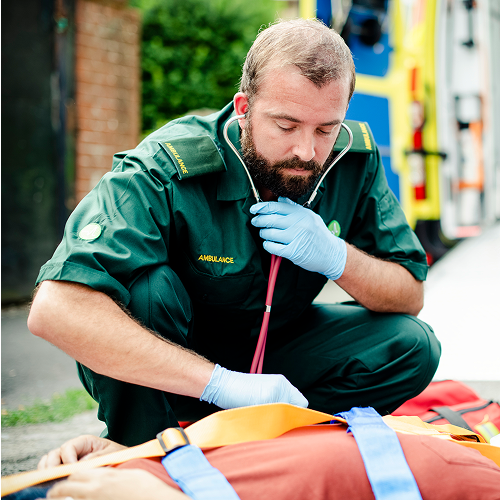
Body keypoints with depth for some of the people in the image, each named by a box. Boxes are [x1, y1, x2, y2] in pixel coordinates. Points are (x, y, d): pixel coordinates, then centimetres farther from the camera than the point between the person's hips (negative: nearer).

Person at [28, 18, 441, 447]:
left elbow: (410, 295, -7)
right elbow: (55, 308, -44)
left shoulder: (355, 160, -16)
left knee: (412, 345, -14)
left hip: (275, 350, 4)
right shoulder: (167, 170, -31)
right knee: (145, 287, -34)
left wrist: (337, 257, -30)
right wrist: (222, 383, -47)